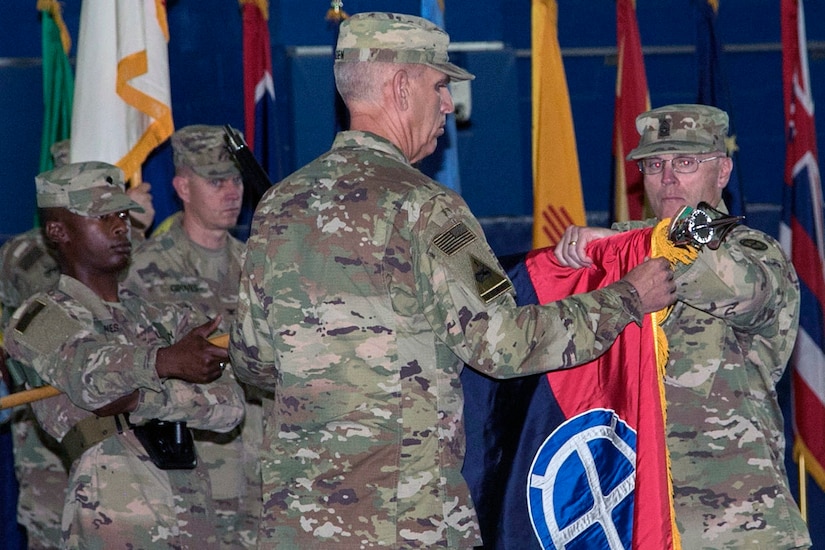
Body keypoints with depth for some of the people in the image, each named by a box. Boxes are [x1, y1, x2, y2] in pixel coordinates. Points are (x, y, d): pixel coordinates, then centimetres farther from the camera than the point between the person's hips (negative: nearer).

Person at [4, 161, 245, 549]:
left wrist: (143, 398, -14)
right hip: (113, 518, -5)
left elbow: (229, 406, 4)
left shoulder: (154, 318, 18)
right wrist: (166, 361, -39)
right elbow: (86, 369, -21)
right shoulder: (41, 318, 1)